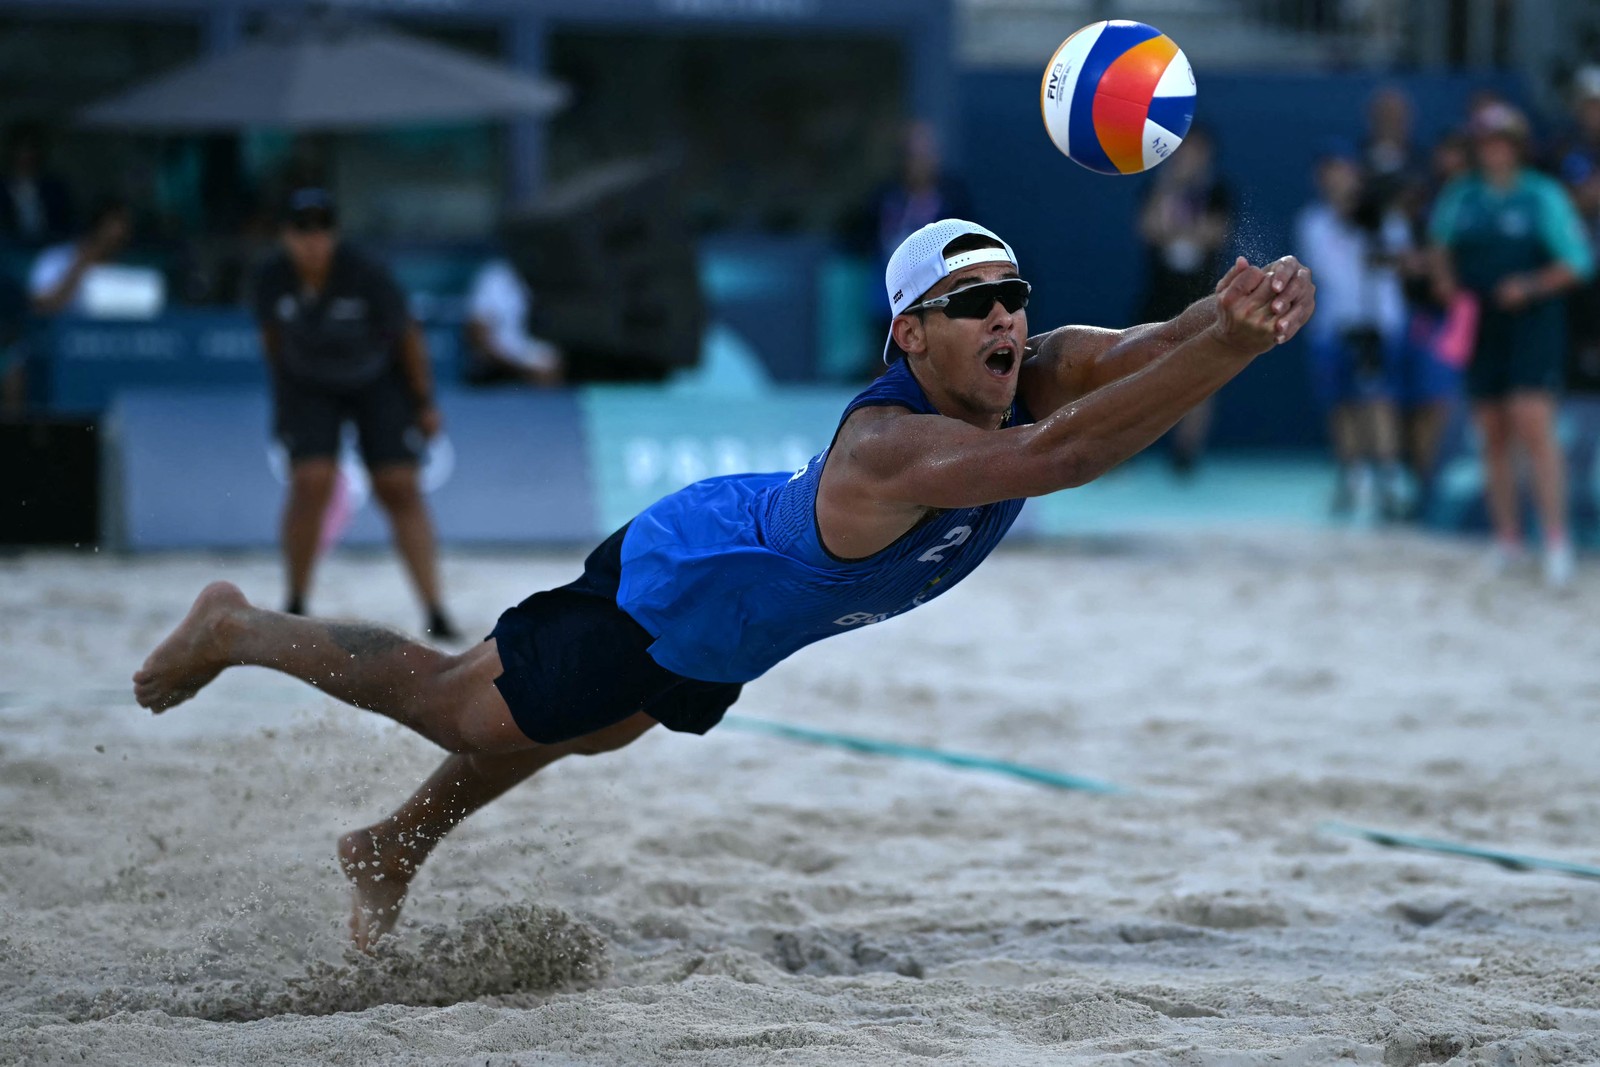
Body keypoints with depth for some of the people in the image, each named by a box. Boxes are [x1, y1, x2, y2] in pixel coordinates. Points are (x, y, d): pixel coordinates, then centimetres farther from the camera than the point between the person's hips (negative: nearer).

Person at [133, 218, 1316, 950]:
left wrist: (1236, 314, -62)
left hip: (733, 621, 8)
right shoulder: (889, 446, -46)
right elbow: (1054, 457, -61)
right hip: (669, 583, -8)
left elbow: (1142, 352, -41)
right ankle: (238, 629, 36)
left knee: (576, 730, 29)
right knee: (466, 709, 12)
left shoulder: (1034, 378, -24)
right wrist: (1231, 344, -68)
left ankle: (391, 852, 54)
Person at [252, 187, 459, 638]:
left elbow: (407, 337, -14)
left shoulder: (369, 278, -28)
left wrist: (424, 402, -6)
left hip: (378, 384, -1)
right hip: (309, 388, 1)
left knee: (399, 487, -9)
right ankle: (295, 605, -1)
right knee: (311, 482, -16)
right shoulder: (273, 280, -19)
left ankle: (435, 611, -8)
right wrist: (281, 396, 12)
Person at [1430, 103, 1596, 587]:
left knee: (1533, 426, -16)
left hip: (1533, 324, -5)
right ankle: (1506, 536, 19)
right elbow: (1441, 243, 28)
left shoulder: (1543, 197, -5)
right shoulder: (1460, 198, 8)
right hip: (1480, 325, 5)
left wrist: (1530, 285, -18)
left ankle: (1556, 541, -17)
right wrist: (1446, 282, 10)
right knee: (1493, 436, 7)